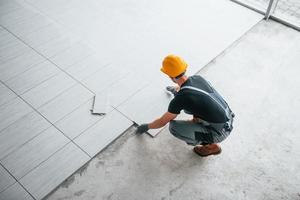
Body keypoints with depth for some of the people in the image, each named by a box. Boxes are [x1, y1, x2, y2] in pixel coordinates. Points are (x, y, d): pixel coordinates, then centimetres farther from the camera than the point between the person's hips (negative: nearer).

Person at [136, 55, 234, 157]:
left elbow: (162, 122, -8)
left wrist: (147, 126, 12)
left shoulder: (180, 98, -24)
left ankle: (211, 146, 2)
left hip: (220, 132, -7)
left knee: (173, 127, -12)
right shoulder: (198, 78, -2)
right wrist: (176, 88, 48)